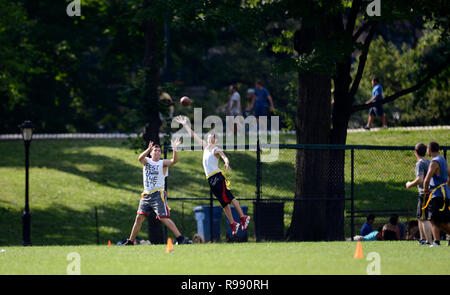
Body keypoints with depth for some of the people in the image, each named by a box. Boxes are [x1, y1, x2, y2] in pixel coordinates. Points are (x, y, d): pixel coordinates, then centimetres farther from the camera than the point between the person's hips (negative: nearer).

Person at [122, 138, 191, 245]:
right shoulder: (146, 161, 9)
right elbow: (140, 158, -14)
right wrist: (149, 149, -32)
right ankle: (130, 241, 12)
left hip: (158, 194, -4)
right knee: (139, 217, 3)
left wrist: (174, 150, -35)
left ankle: (181, 238, -13)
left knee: (163, 218, -12)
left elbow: (174, 161, -17)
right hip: (146, 194, 4)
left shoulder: (163, 163, 1)